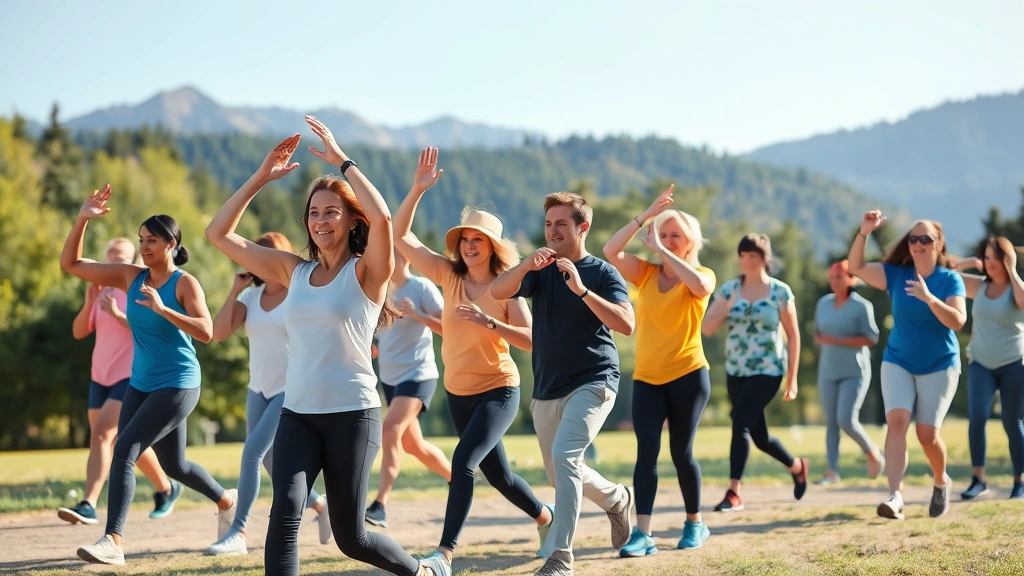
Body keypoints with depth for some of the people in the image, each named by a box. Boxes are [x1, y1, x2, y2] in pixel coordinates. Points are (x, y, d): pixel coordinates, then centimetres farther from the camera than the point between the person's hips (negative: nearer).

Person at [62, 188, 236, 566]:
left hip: (177, 386, -7)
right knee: (174, 466, 17)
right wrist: (82, 220, -8)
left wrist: (161, 309, -34)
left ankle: (112, 541, -19)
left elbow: (206, 333, -25)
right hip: (141, 385, 7)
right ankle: (225, 500, 43)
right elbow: (70, 264, 4)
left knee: (124, 451, -19)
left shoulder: (184, 283, -13)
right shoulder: (131, 276, 3)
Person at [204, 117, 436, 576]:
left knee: (351, 537, 5)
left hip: (352, 414, -4)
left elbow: (382, 217, -26)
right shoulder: (294, 272, 9)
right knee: (285, 508, -22)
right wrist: (261, 177, 3)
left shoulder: (367, 272, -4)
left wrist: (342, 161, -18)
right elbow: (219, 234, 10)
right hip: (297, 414, 4)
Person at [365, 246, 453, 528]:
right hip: (390, 378, 8)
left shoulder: (421, 287, -9)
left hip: (418, 375, -8)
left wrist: (417, 314, -23)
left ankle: (379, 506, -29)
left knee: (391, 428, -25)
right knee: (413, 445, 14)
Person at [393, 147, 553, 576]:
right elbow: (399, 235, -8)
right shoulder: (449, 276, -2)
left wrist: (489, 322, -29)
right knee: (498, 474, 17)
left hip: (499, 391, -5)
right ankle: (545, 516, 44)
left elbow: (531, 341, -17)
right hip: (458, 393, 5)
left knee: (463, 461, -24)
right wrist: (417, 190, -18)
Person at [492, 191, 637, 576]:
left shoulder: (603, 273, -4)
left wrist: (581, 290, -26)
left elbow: (626, 324, -18)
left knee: (565, 455, -25)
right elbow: (497, 291, -10)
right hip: (547, 388, 6)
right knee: (560, 474, 16)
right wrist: (527, 265, -28)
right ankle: (616, 499, 45)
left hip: (592, 383, -6)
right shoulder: (541, 271, 7)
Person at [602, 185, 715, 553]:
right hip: (646, 378, 2)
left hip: (688, 375, -2)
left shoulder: (702, 276, 0)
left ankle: (695, 523, 23)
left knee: (681, 452, 3)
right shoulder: (645, 273, 7)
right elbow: (611, 252, -8)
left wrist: (659, 249, -22)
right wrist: (646, 216, -11)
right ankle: (643, 534, -15)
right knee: (646, 452, -9)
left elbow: (699, 285, -26)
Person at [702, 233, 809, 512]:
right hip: (735, 371, 5)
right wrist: (726, 305, -19)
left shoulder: (780, 292, -4)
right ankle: (797, 466, 40)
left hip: (768, 371, -5)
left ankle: (733, 493, -18)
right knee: (759, 436, 12)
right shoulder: (729, 289, 4)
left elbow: (793, 335, -1)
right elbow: (707, 329, -2)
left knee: (741, 420, -21)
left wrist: (792, 379, -3)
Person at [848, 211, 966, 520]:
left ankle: (941, 482, 28)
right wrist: (865, 232, -22)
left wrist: (929, 298, -35)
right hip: (897, 362, 2)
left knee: (927, 434, -4)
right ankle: (896, 496, -26)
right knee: (897, 421, -17)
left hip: (939, 366, -2)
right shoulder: (897, 275, 0)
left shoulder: (950, 280, -8)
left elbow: (958, 322, -21)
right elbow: (856, 267, -9)